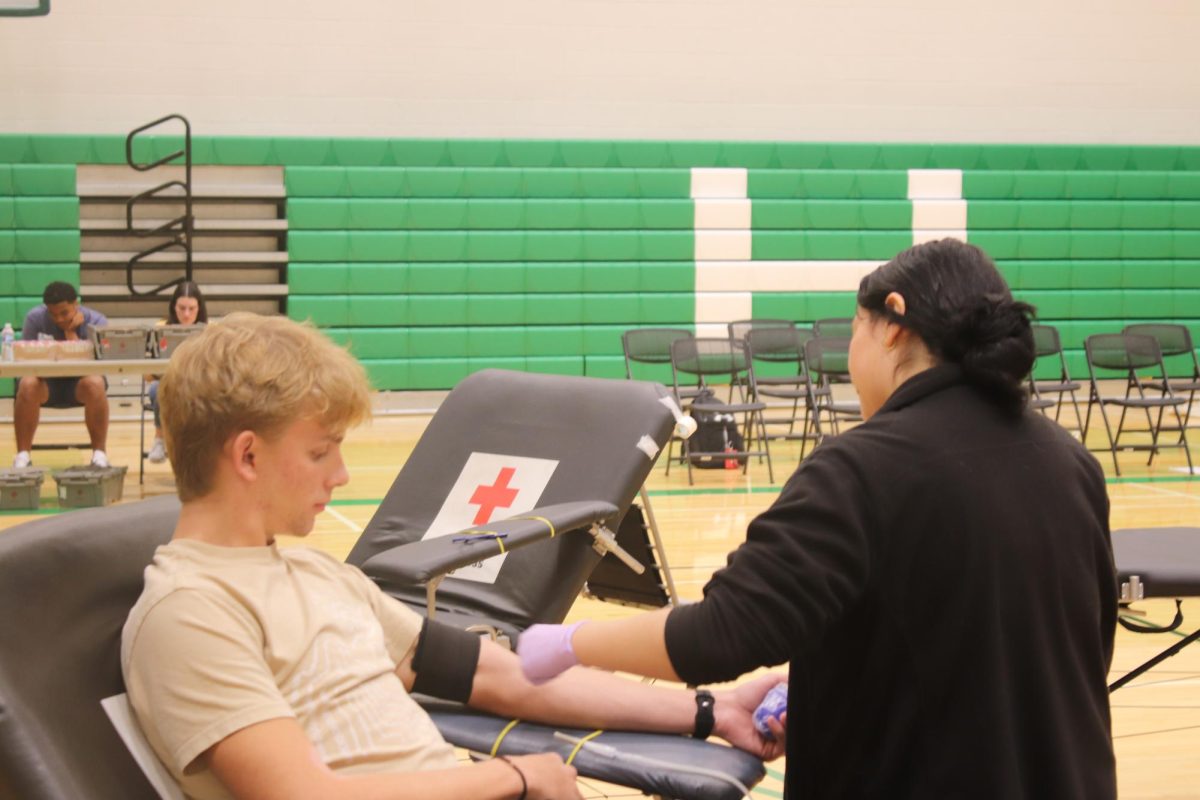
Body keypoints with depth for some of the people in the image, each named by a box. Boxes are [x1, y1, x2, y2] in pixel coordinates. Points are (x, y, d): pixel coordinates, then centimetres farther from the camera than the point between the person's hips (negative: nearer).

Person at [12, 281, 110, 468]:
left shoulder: (96, 322, -15)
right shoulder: (35, 317, -14)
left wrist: (71, 332, -26)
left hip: (78, 382, 0)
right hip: (47, 382, 1)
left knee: (95, 384, -35)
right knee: (28, 385, -33)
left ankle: (99, 454, -24)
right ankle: (23, 455, -23)